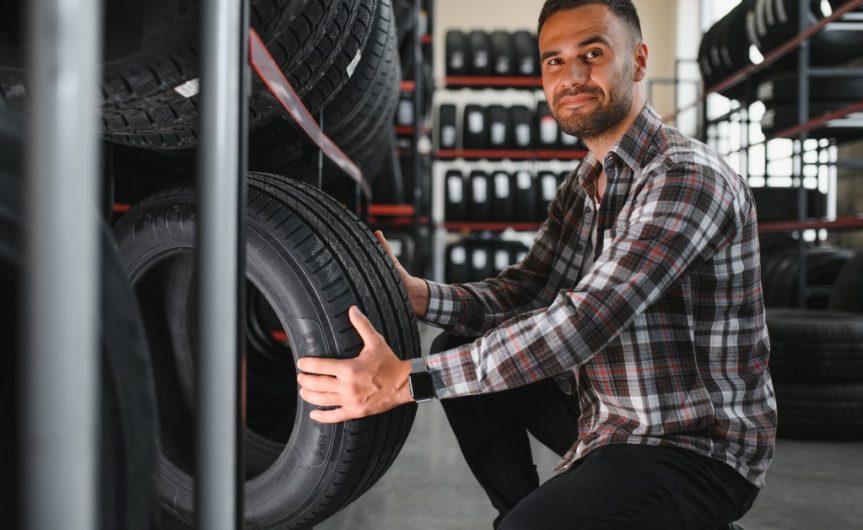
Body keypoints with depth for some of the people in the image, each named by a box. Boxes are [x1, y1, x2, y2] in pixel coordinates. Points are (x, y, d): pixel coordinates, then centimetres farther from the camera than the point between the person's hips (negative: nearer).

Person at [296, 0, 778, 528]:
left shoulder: (688, 178, -21)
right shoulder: (581, 187, 7)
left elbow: (586, 320, -32)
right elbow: (524, 291, 3)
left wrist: (407, 380, -35)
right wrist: (419, 294, -16)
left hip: (698, 449, -8)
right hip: (605, 416, 8)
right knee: (463, 351, 2)